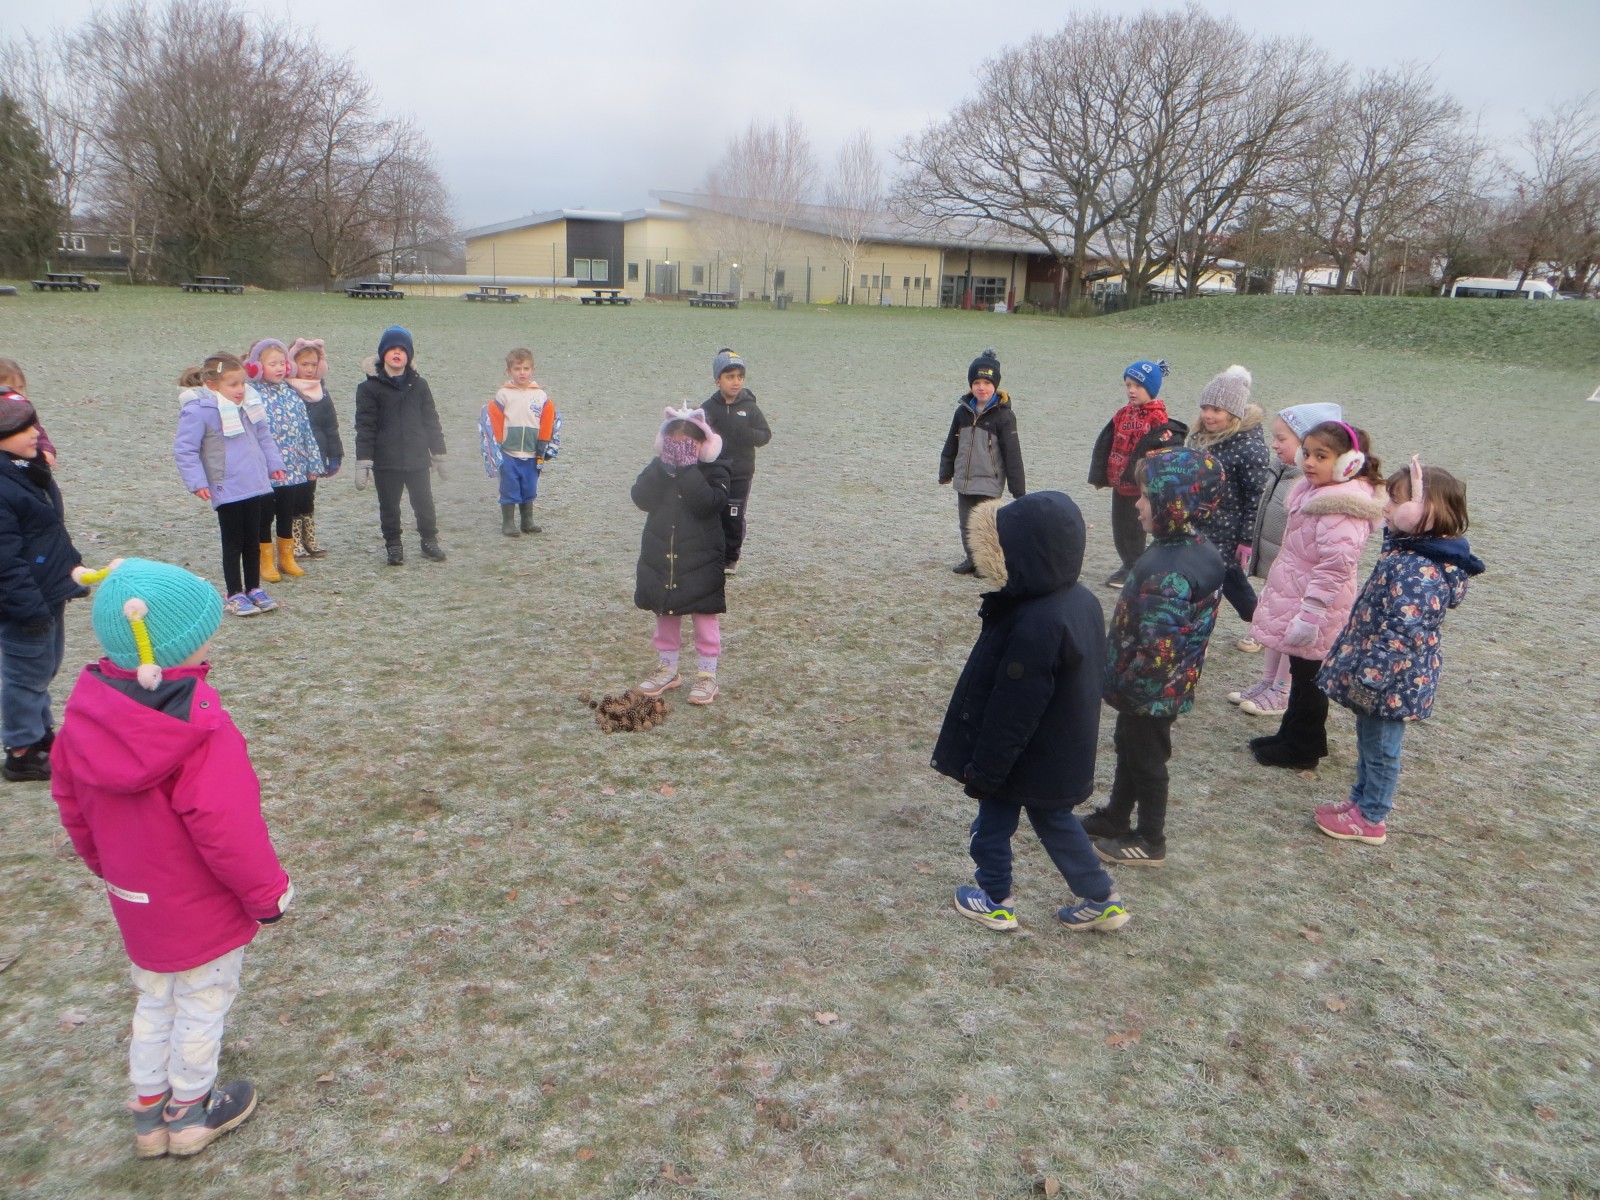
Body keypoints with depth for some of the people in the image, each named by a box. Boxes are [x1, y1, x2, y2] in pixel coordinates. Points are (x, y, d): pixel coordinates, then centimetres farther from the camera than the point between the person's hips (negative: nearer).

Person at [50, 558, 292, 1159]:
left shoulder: (87, 710, -7)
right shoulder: (199, 726, -30)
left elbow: (71, 801, 6)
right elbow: (226, 825, -27)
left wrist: (106, 864, 21)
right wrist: (268, 892, -13)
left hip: (134, 899, 7)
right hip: (203, 906, -7)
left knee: (154, 997, 25)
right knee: (202, 1002, 15)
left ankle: (148, 1110, 40)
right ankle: (190, 1114, 33)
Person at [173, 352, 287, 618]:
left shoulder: (249, 404, 6)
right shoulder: (197, 411, -15)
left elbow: (263, 436, 20)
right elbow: (184, 449, -14)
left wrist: (273, 463, 17)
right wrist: (197, 482, -18)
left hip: (255, 487, 6)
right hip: (226, 491, -6)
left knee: (253, 542, 15)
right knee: (233, 543, 4)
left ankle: (254, 589, 27)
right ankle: (234, 596, 15)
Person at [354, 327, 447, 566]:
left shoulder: (419, 385, 6)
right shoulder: (370, 387, -3)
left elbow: (431, 420, 11)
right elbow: (365, 427, -5)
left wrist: (438, 454, 10)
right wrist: (363, 462, -10)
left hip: (417, 459, 2)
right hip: (386, 461, -2)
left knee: (424, 503, 9)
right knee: (389, 507, 8)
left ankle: (429, 541, 25)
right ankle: (393, 546, 21)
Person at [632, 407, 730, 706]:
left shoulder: (713, 470, -9)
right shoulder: (658, 467, 3)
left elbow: (707, 503, -27)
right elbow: (642, 499, -13)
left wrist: (686, 467, -28)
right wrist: (665, 466, -22)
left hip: (700, 559, -4)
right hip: (660, 555, 4)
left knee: (704, 615, 4)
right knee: (665, 613, 15)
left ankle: (707, 673, 16)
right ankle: (667, 668, 30)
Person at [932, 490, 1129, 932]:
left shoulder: (1035, 626, -34)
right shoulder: (1081, 600, -5)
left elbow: (1013, 710, -28)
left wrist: (985, 769, -16)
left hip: (1030, 758, -8)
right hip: (1065, 752, 8)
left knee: (993, 822, 15)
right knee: (1053, 819, 25)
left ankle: (995, 901, 34)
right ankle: (1101, 900, 33)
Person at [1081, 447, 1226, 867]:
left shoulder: (1169, 571, -31)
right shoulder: (1196, 550, -1)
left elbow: (1159, 647, -35)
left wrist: (1128, 687, -19)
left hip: (1151, 692, -9)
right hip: (1165, 686, 9)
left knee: (1146, 761, 10)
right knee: (1129, 749, 25)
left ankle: (1150, 841, 30)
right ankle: (1115, 818, 44)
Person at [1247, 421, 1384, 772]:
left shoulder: (1341, 509, -24)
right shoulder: (1314, 491, 8)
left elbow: (1335, 567, -30)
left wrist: (1309, 614, -29)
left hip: (1316, 608, -10)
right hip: (1294, 599, 10)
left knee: (1308, 678, 5)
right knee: (1301, 674, 21)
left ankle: (1301, 749, 19)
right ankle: (1293, 735, 35)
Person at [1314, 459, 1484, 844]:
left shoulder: (1419, 570, -29)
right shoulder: (1410, 550, 4)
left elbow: (1403, 631, -31)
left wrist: (1368, 675, -28)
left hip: (1391, 682, -9)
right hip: (1382, 680, 9)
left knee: (1379, 749, 8)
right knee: (1369, 742, 23)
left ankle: (1371, 819, 24)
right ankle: (1362, 800, 39)